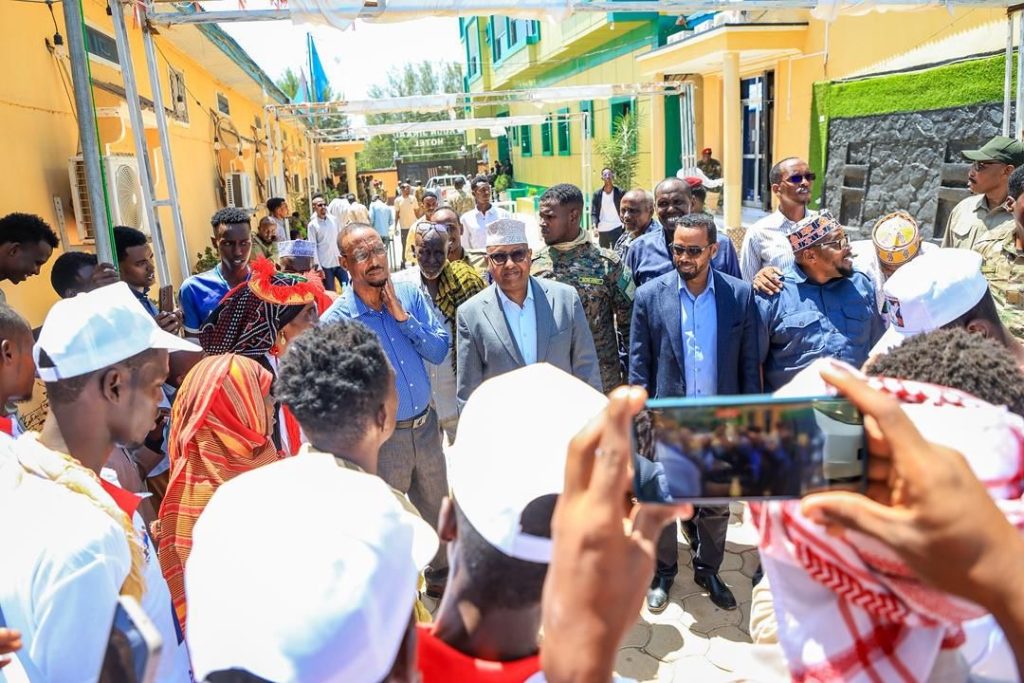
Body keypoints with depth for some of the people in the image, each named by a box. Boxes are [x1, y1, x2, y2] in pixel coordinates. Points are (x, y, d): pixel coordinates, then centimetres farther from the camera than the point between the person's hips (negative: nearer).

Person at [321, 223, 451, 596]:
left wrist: (402, 316, -18)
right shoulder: (335, 321, -15)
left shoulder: (410, 294, -5)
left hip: (425, 425, 4)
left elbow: (439, 351, -8)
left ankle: (439, 575, 47)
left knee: (435, 509, 22)